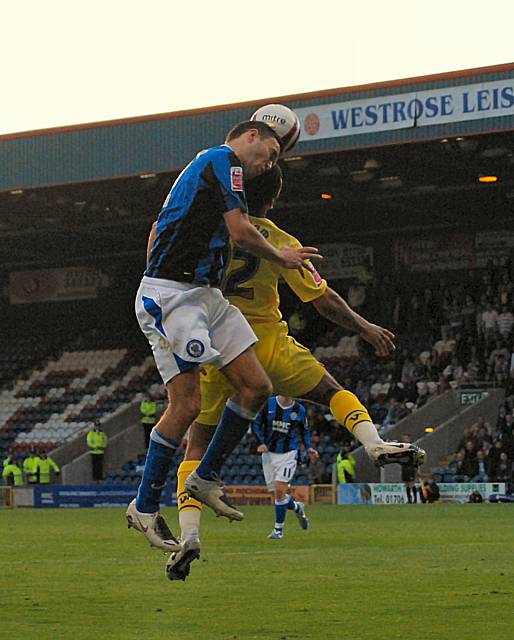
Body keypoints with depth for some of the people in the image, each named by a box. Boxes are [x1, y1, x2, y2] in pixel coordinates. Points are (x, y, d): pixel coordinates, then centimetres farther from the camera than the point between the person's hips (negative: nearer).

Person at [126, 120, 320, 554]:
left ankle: (205, 478, 14)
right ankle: (145, 508, -1)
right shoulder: (224, 160, -6)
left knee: (257, 387, 2)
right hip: (172, 295, -10)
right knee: (187, 405, -12)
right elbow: (241, 232, -14)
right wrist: (280, 257, 3)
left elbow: (156, 235, 27)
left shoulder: (205, 167, 24)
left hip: (206, 296, 10)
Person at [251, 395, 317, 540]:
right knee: (277, 493, 4)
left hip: (288, 454, -2)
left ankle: (278, 530, -4)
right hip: (269, 453, 2)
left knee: (280, 490, -14)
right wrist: (261, 442, -11)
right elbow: (256, 424, 3)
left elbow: (305, 431, 15)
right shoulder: (268, 404, -2)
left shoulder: (299, 410, 1)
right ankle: (297, 508, 35)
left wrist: (309, 448, 1)